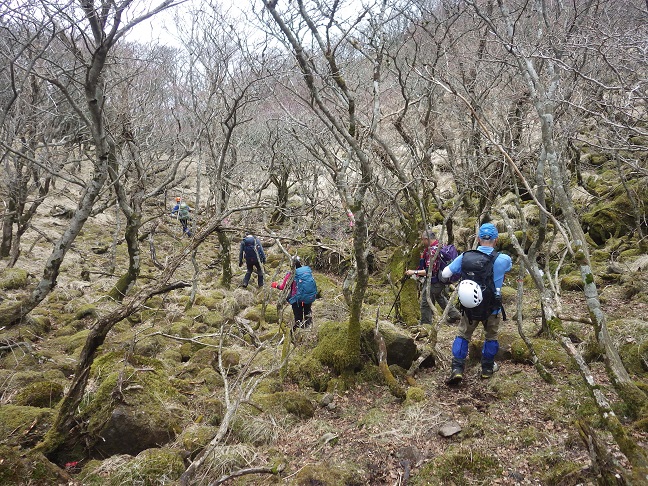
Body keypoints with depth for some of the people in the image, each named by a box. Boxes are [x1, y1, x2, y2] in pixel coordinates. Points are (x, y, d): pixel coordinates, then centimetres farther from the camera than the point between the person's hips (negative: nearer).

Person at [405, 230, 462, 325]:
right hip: (441, 280, 10)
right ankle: (455, 315, 41)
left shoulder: (433, 251, -27)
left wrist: (414, 272, -29)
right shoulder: (440, 245, 4)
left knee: (425, 303, 0)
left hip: (433, 282, -10)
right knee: (440, 297, 30)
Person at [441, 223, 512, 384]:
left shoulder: (464, 257, -13)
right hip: (492, 310, -1)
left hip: (469, 308, 1)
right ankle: (487, 368, 36)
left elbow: (445, 274, -5)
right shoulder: (502, 260, -17)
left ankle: (457, 368, 8)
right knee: (491, 337, 24)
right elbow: (510, 265, 9)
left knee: (462, 336, 18)